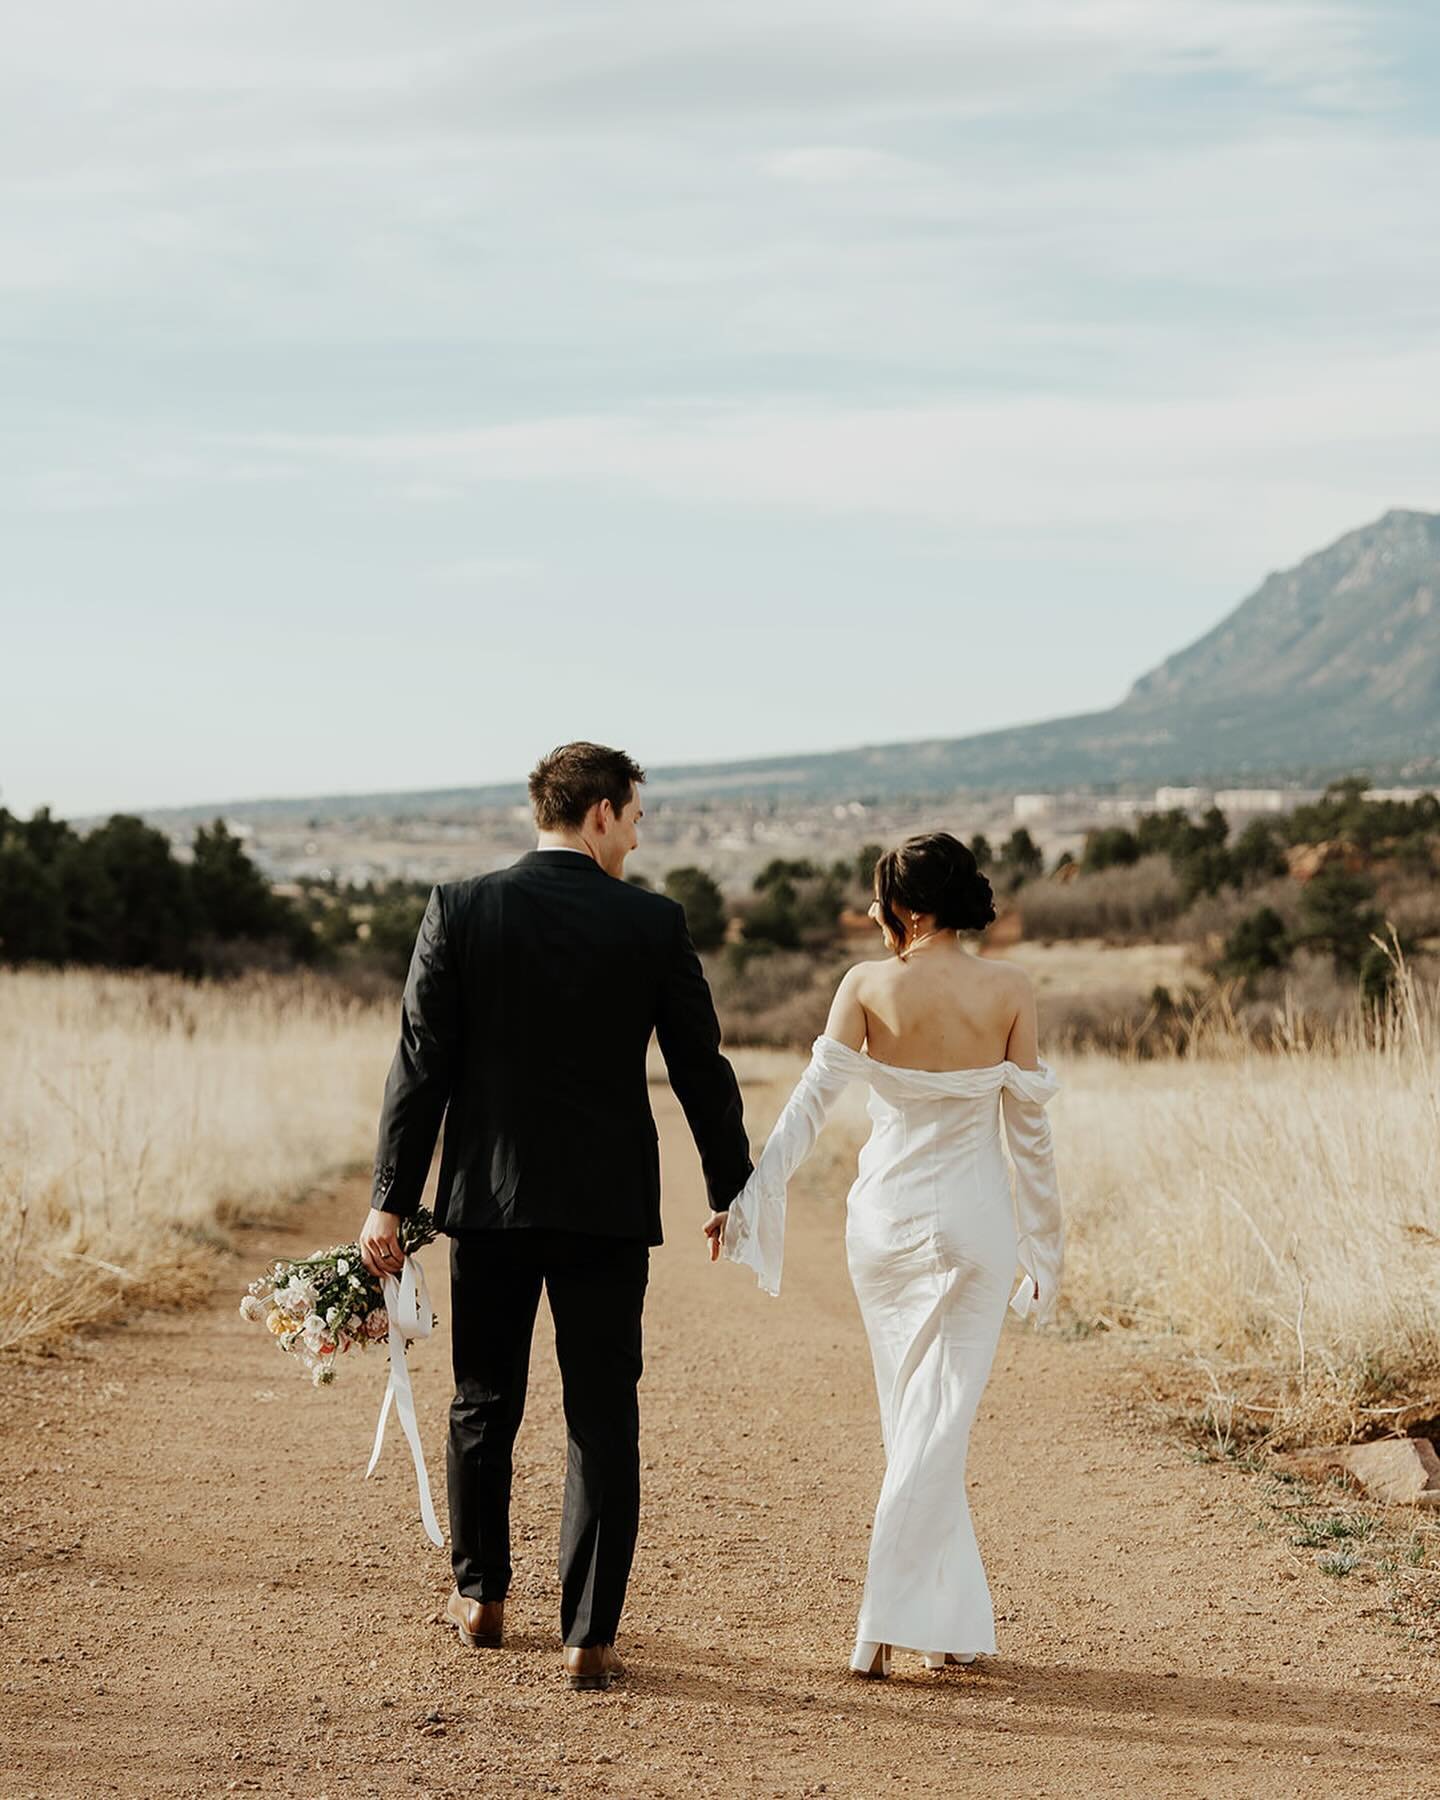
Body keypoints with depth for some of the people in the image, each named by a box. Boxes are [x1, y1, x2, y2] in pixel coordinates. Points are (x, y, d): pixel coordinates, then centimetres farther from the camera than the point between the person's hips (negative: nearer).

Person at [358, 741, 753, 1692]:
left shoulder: (460, 909, -3)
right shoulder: (655, 923, -4)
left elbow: (422, 1065, -5)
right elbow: (703, 1070, 1)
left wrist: (391, 1201, -1)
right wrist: (734, 1191, 13)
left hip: (489, 1197, 2)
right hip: (607, 1206, -1)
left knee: (484, 1403, 17)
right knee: (604, 1419, 4)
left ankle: (482, 1596, 32)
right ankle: (590, 1636, 2)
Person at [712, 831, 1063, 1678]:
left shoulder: (868, 987, -7)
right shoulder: (1009, 989, -5)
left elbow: (809, 1104, -8)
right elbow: (1029, 1127, -2)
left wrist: (747, 1198, -2)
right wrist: (1045, 1243, 7)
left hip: (883, 1219, 1)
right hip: (972, 1224, -1)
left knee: (912, 1419, 15)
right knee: (939, 1423, 0)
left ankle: (953, 1620, 20)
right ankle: (885, 1626, -4)